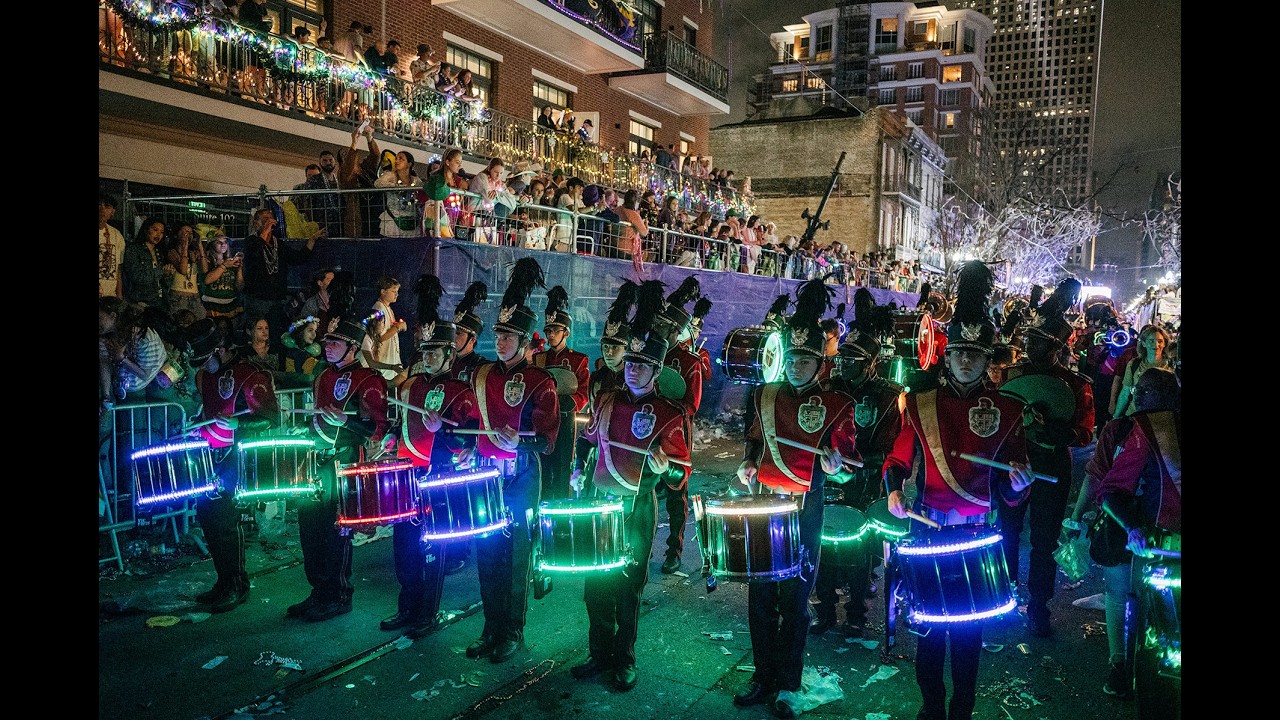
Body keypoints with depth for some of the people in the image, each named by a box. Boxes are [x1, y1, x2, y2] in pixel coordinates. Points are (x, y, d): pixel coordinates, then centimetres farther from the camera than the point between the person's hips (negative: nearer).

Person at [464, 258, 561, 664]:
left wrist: (519, 441, -28)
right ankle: (491, 630, 24)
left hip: (521, 478, -5)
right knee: (486, 550, 11)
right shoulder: (481, 376, 7)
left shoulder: (540, 382, -9)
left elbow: (548, 439, -12)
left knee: (516, 552, 3)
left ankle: (512, 633, 17)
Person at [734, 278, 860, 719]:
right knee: (760, 594, 9)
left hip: (804, 510, -3)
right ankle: (764, 677, 25)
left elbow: (845, 450, -4)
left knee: (794, 598, 4)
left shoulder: (836, 404, -3)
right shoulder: (764, 396, 8)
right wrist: (748, 463, 1)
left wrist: (836, 463, -26)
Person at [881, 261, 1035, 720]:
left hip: (978, 530, 0)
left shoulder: (1006, 410, 1)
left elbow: (1010, 486, 5)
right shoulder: (920, 402, 1)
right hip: (927, 526, 0)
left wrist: (1018, 481, -17)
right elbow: (899, 458, 6)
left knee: (969, 623, 8)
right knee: (928, 617, 10)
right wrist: (894, 489, -12)